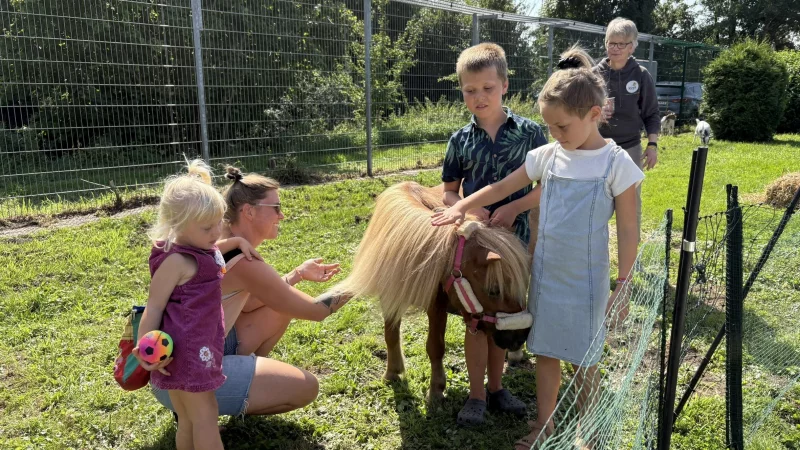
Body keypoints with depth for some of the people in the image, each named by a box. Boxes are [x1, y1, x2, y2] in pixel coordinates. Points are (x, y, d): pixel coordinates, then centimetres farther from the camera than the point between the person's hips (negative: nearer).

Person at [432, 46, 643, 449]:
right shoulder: (547, 156, -1)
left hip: (585, 280, -4)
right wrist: (460, 208, 3)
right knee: (544, 353, 15)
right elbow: (501, 188, 10)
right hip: (544, 274, 4)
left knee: (583, 361, 9)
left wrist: (622, 288, -7)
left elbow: (627, 233, -8)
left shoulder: (616, 164, -11)